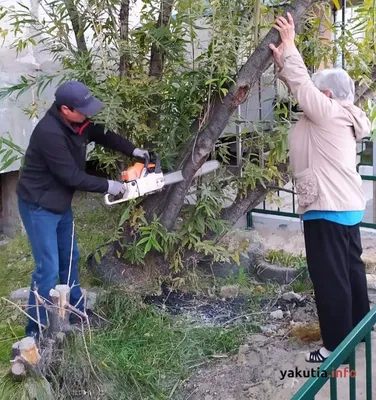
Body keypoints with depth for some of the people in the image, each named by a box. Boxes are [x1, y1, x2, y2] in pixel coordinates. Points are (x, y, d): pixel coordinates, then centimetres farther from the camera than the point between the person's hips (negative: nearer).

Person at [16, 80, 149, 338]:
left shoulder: (77, 122, -4)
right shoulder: (50, 133, -31)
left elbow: (103, 135, 15)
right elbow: (72, 176, -27)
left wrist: (133, 150, 5)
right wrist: (107, 186, -16)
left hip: (61, 203, 9)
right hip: (39, 206, -9)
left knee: (70, 259, 18)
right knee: (48, 269, -8)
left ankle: (76, 312, 35)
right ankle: (36, 331, 5)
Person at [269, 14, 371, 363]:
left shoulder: (327, 112, -13)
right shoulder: (340, 117, 12)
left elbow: (301, 83, -9)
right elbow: (303, 86, 18)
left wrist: (289, 45, 2)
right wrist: (282, 60, 17)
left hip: (327, 209, -10)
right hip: (347, 207, 10)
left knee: (330, 279, -2)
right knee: (351, 271, 18)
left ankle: (337, 347, 7)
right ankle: (358, 331, 32)